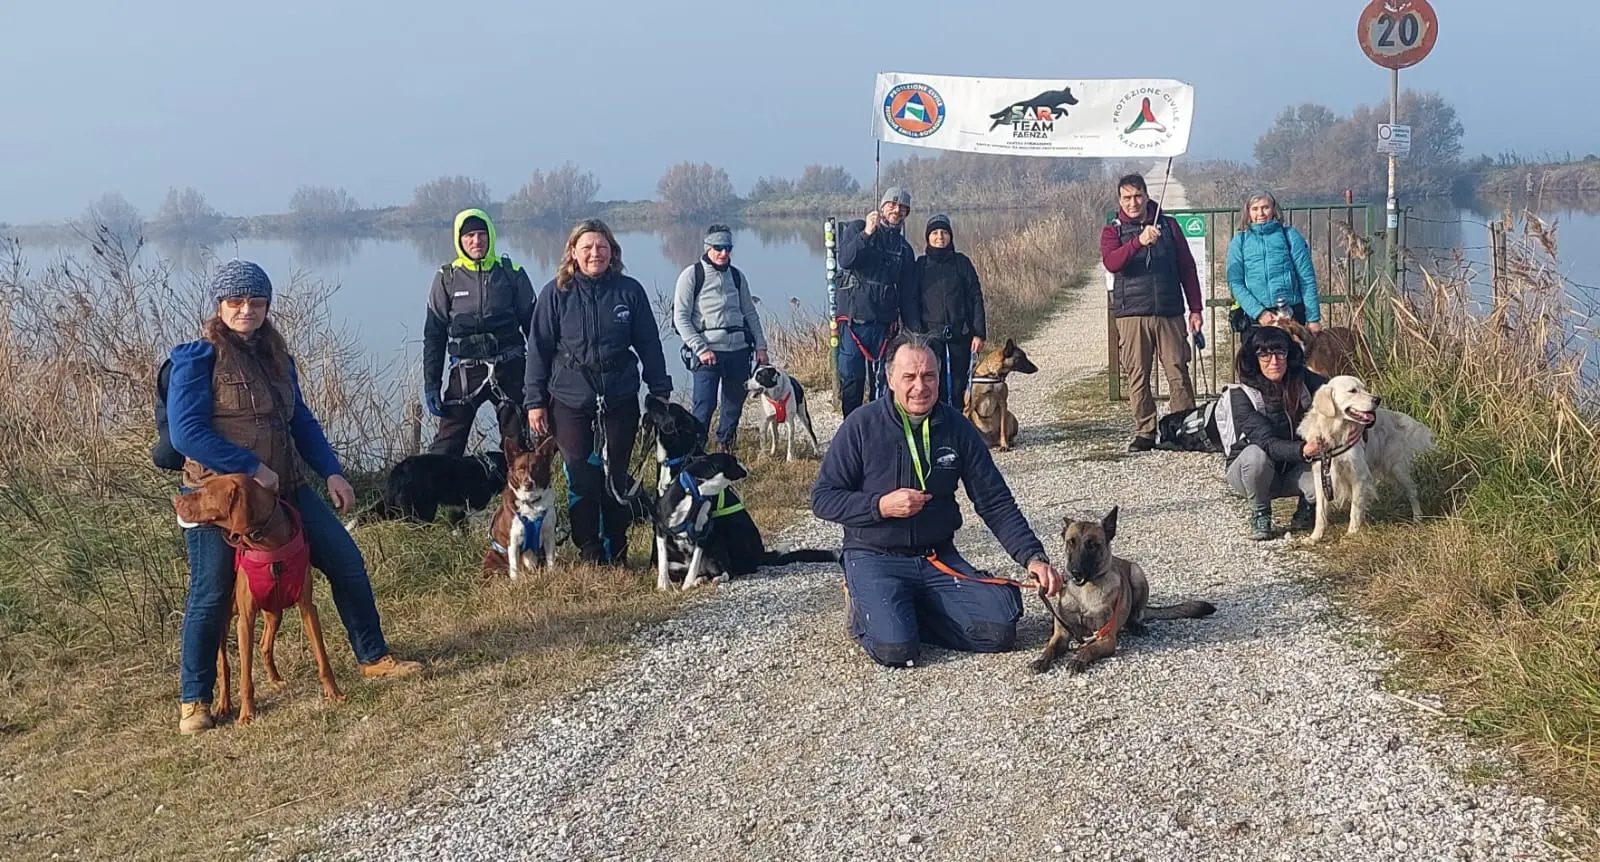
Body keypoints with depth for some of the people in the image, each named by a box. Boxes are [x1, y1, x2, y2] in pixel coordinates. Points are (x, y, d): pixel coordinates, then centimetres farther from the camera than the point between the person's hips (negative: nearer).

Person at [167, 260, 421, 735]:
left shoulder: (275, 355, 10)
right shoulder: (198, 357, -10)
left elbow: (300, 421, 17)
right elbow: (185, 433, -18)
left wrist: (332, 472, 6)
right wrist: (251, 468, -20)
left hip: (284, 488, 7)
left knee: (346, 561, 6)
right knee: (211, 596, -2)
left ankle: (373, 658, 21)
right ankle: (194, 701, 15)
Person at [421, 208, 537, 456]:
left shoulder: (512, 274, 3)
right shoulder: (447, 278, 3)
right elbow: (434, 335, 7)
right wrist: (430, 384, 1)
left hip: (509, 369, 0)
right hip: (466, 370, 0)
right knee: (445, 447, -4)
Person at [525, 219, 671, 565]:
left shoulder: (629, 291, 0)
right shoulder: (556, 293, -2)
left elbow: (649, 345, 6)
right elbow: (539, 349, 1)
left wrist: (661, 392, 4)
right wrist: (535, 401, -3)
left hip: (620, 399, 1)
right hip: (570, 401, 0)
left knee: (616, 475, 6)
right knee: (580, 477, 2)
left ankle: (616, 550, 19)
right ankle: (588, 551, 15)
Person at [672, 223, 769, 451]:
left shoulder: (736, 276, 14)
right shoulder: (692, 275, -3)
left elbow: (750, 313, 20)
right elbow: (681, 318, -6)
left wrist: (760, 346, 11)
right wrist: (701, 349, -14)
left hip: (739, 349, 5)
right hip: (708, 351, -5)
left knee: (735, 403, 11)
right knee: (705, 405, -12)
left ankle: (725, 449, 27)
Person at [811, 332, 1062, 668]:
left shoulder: (957, 428, -1)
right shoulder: (862, 426, -10)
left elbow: (995, 502, 1)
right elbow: (822, 498, -6)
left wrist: (1033, 557, -11)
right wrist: (881, 505, -21)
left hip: (939, 558, 4)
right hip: (875, 559, -4)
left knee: (999, 630, -16)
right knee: (896, 649, -28)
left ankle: (902, 612, 5)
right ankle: (866, 612, 7)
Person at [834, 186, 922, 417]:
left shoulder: (904, 249, 15)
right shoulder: (857, 229, 4)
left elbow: (908, 296, 15)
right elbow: (845, 260, -15)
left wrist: (915, 331, 7)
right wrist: (867, 234, -26)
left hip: (884, 322, 4)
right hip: (853, 318, -3)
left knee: (883, 380, 4)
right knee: (851, 377, -2)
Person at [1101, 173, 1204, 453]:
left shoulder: (1168, 225, 12)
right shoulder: (1113, 232, 7)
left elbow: (1187, 267, 14)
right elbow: (1111, 262, -14)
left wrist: (1195, 309, 8)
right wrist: (1139, 241, -30)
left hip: (1170, 313, 1)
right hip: (1132, 315, -1)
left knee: (1179, 373, -3)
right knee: (1137, 377, 0)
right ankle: (1145, 432, 8)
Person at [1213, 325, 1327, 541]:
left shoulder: (1302, 381, -9)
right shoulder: (1241, 395, -22)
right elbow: (1268, 444, -31)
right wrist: (1303, 450, -49)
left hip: (1291, 469, 3)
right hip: (1249, 471, -2)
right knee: (1256, 454, -37)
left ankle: (1306, 508, 8)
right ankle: (1260, 515, -10)